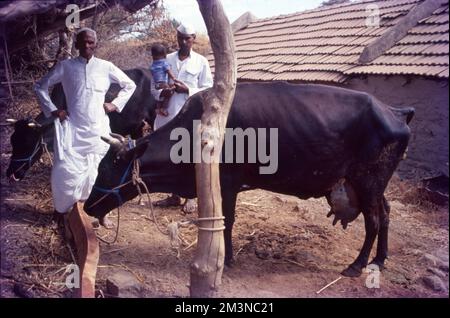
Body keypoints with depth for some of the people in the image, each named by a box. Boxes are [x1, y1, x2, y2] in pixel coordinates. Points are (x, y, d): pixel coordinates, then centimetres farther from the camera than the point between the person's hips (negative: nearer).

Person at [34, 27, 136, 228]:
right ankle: (63, 210, 14)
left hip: (98, 128, 1)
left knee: (99, 171, 3)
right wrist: (52, 110, 1)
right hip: (72, 128, -1)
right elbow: (40, 87, 10)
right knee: (66, 170, -8)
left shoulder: (106, 67, 5)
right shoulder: (65, 66, 3)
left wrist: (115, 104, 5)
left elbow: (130, 86, 16)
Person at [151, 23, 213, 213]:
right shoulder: (167, 60, 12)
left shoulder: (201, 62, 4)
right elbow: (153, 87, 13)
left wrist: (188, 90, -13)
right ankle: (175, 196, 20)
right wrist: (161, 93, -8)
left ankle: (190, 197, 9)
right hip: (167, 115, 4)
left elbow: (208, 91, 1)